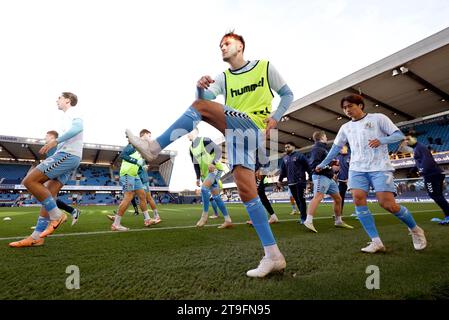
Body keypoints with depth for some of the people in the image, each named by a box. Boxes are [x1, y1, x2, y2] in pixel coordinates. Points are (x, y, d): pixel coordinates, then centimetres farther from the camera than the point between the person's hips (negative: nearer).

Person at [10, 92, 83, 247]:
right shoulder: (69, 116, 32)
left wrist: (55, 140, -27)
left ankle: (56, 215, -12)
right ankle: (36, 237, 3)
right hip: (70, 157, 10)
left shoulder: (72, 112, 2)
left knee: (29, 181, -16)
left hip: (67, 155, -10)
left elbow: (78, 127, -22)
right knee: (49, 194, 3)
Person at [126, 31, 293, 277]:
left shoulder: (265, 67, 13)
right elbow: (207, 96, 3)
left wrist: (275, 118, -2)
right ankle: (273, 256, -1)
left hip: (253, 126, -5)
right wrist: (201, 87, -21)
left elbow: (287, 94, 17)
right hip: (236, 135, 5)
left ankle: (153, 147, -20)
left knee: (201, 107, -19)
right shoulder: (223, 77, 22)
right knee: (246, 192, -7)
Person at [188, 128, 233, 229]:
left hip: (215, 169, -8)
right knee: (216, 196, 4)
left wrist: (213, 163, -30)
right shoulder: (191, 149, 11)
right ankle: (228, 221, 9)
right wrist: (198, 178, 6)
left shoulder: (204, 140, -10)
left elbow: (218, 151, -16)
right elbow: (196, 164, 14)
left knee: (204, 188, -25)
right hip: (206, 173, 8)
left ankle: (205, 215, -12)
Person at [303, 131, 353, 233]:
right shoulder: (317, 148, -8)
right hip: (321, 176, -10)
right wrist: (329, 166, -20)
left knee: (338, 198, 16)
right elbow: (314, 164, -19)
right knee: (318, 197, -24)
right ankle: (308, 221, -30)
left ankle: (338, 221, 30)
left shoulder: (323, 148, 22)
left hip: (329, 178, 10)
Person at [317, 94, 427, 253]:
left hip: (380, 167, -4)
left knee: (387, 204, -12)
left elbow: (399, 135, -2)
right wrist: (323, 164, 24)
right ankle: (376, 242, -11)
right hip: (357, 169, 4)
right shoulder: (345, 127, 16)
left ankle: (415, 230, 18)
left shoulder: (378, 118, 3)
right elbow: (336, 147, 23)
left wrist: (381, 140, -21)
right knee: (358, 199, -17)